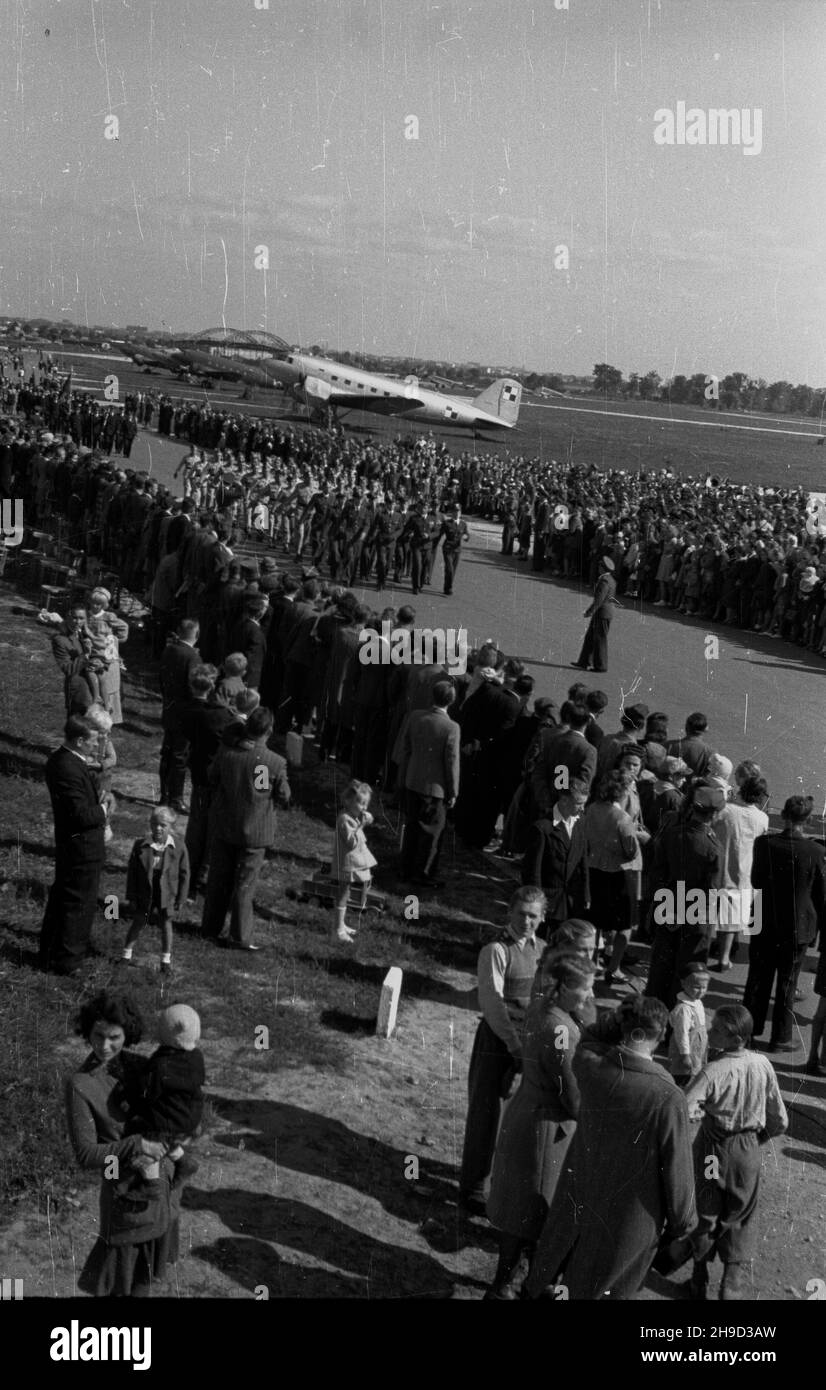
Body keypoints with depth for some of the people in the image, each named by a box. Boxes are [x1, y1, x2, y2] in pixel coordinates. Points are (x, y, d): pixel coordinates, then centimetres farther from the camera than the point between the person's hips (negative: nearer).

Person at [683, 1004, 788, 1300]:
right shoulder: (763, 1065, -13)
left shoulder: (713, 1072, -26)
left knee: (704, 1217, 19)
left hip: (713, 1151, -2)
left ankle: (699, 1282, 33)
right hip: (749, 1152, 3)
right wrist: (757, 1137, 13)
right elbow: (780, 1121, -2)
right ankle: (734, 1286, 11)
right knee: (740, 1221, 19)